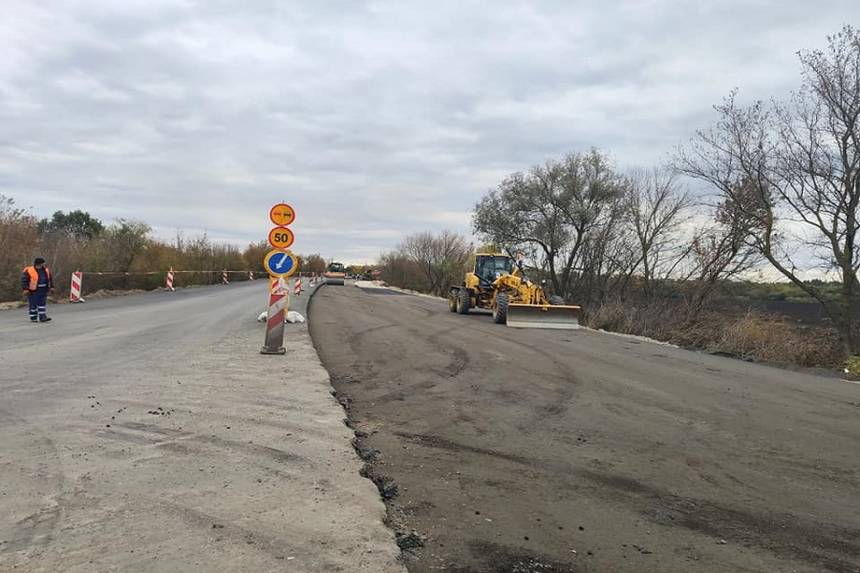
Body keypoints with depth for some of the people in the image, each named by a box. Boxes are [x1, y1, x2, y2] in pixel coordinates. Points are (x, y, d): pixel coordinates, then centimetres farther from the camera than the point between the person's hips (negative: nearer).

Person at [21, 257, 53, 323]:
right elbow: (24, 280, -11)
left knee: (42, 304, 3)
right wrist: (25, 289, -17)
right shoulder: (28, 271, -9)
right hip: (33, 291, -5)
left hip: (43, 290, 5)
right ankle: (33, 318, 10)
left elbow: (50, 279, 20)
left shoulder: (46, 270, 10)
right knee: (33, 305, 1)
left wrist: (51, 287, 16)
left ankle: (42, 317, 3)